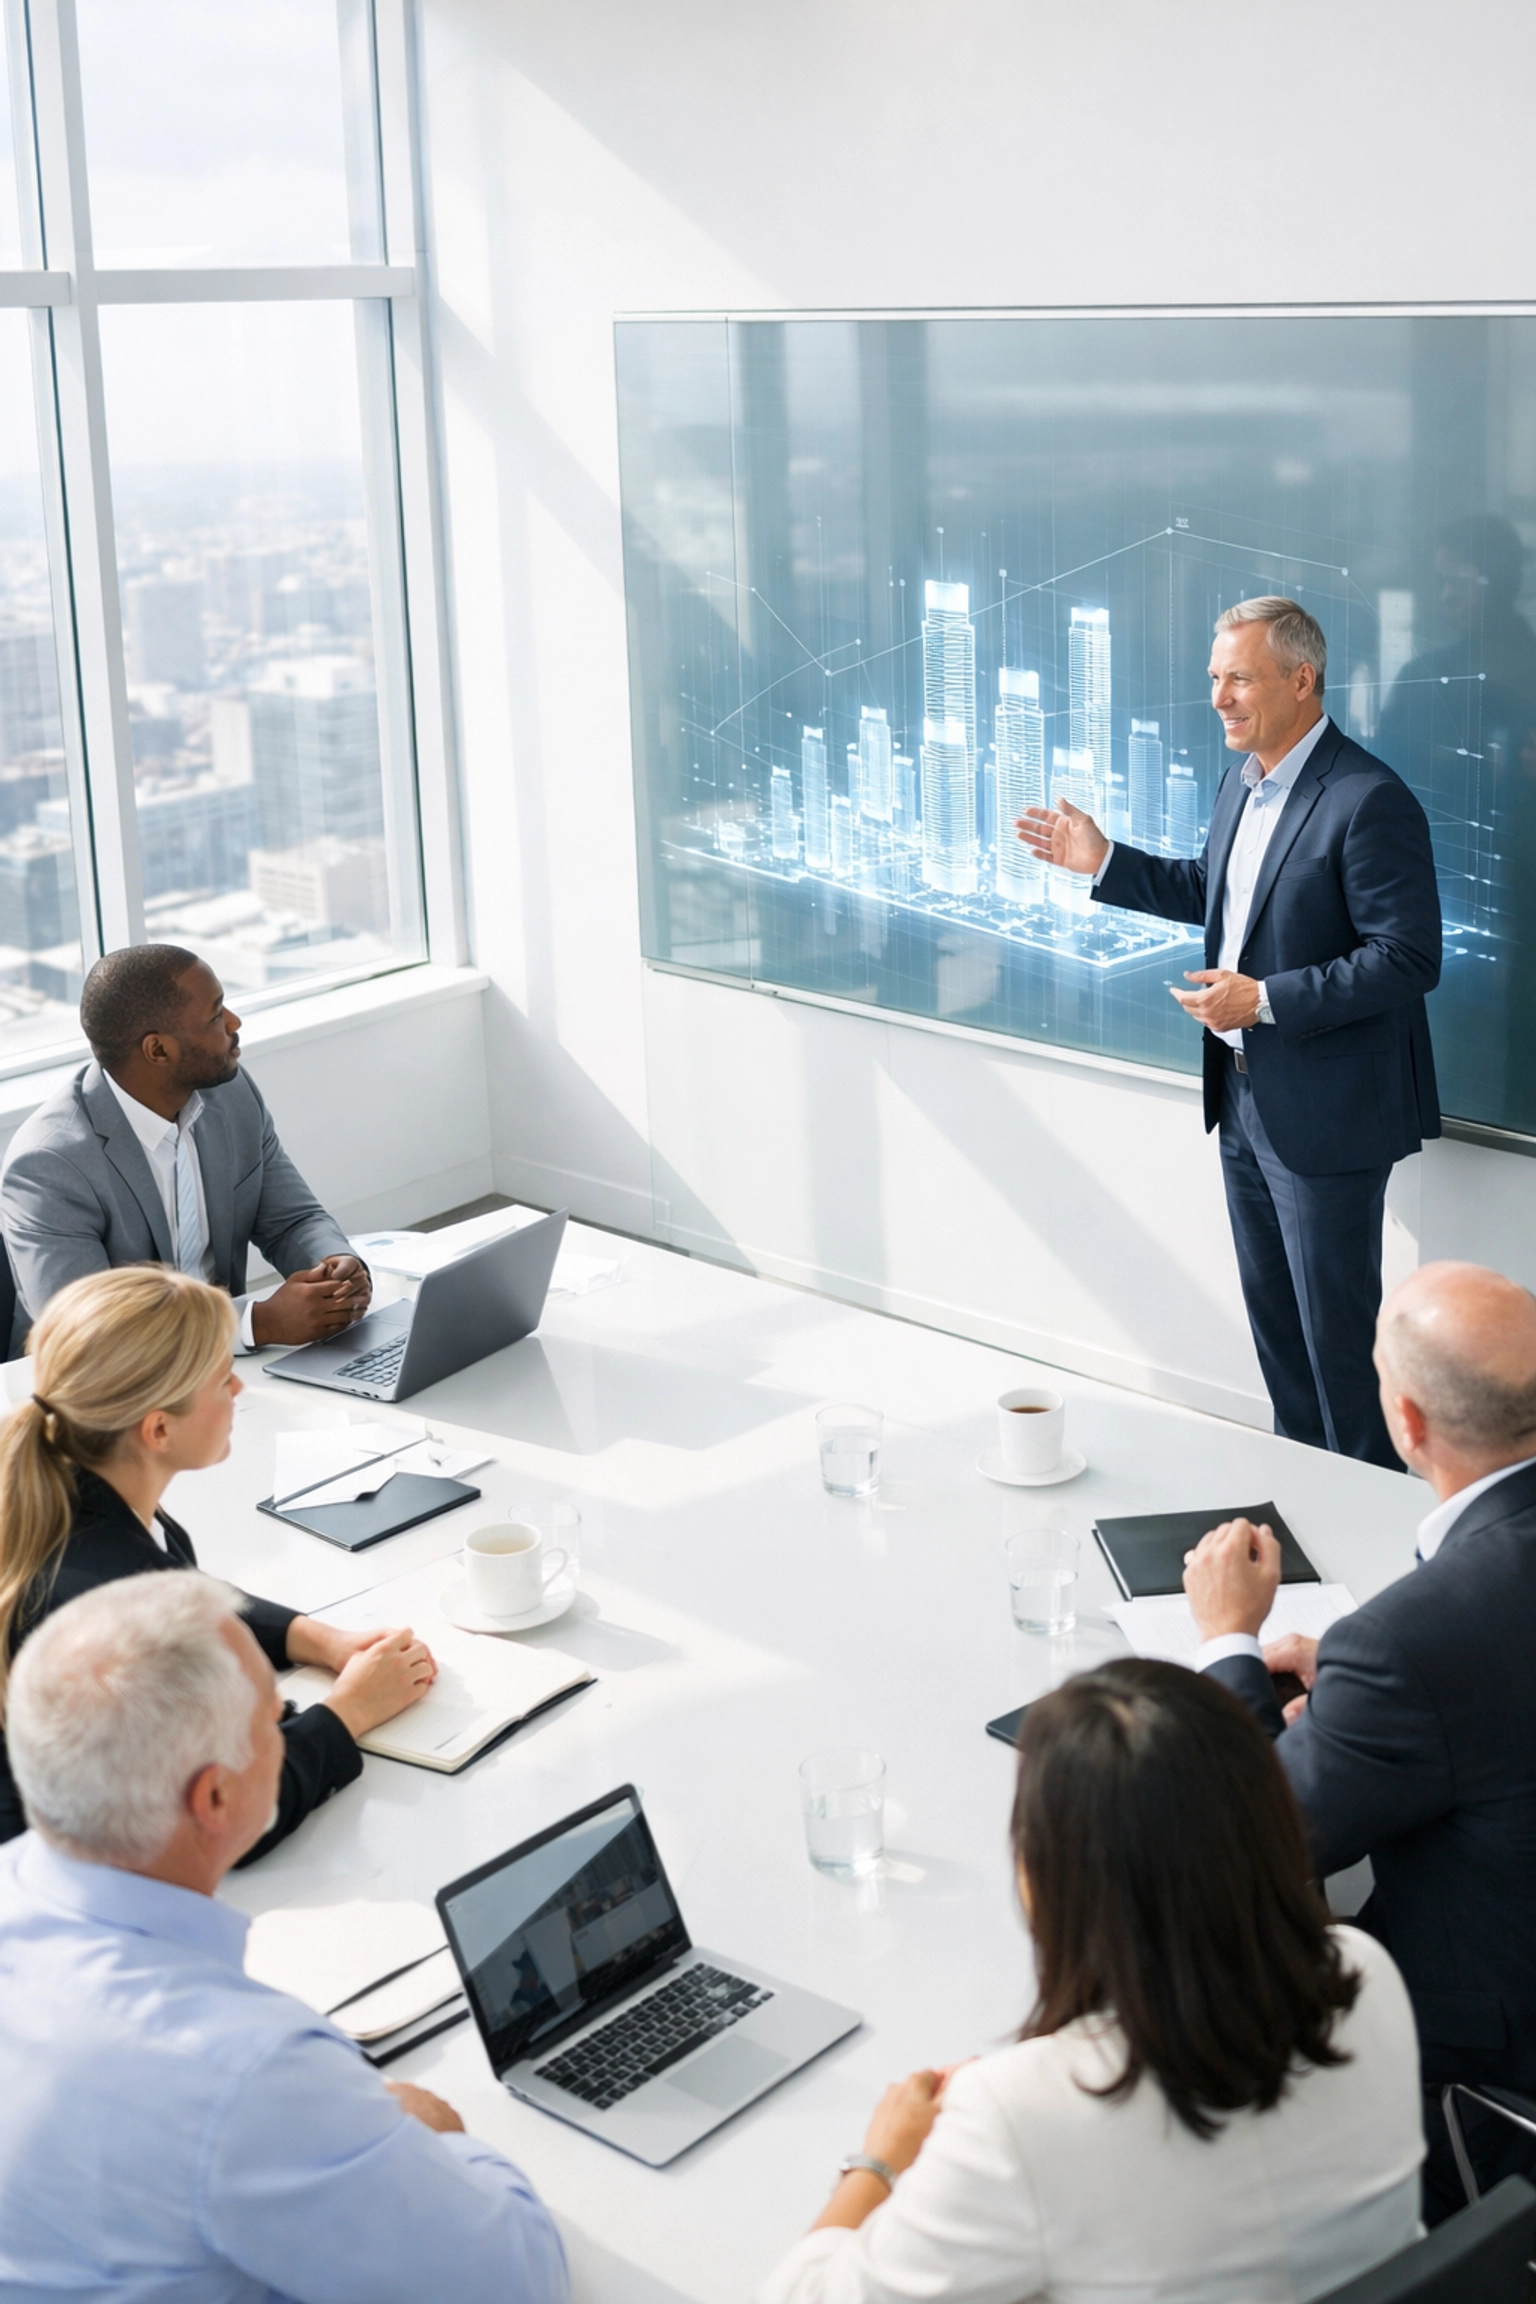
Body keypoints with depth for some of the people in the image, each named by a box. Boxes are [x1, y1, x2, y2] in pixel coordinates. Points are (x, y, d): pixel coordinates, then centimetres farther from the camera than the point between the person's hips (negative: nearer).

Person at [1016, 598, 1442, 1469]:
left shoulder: (1370, 801, -21)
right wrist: (1103, 862, 12)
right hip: (1248, 1098, 9)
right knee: (1272, 1309, 19)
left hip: (1325, 1110, -9)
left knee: (1337, 1328, 2)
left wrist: (1266, 999, -25)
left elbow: (1409, 958, -24)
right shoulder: (1244, 783, 7)